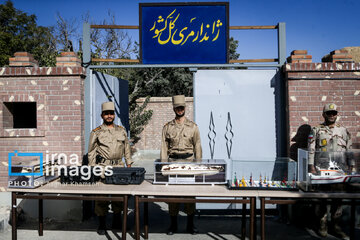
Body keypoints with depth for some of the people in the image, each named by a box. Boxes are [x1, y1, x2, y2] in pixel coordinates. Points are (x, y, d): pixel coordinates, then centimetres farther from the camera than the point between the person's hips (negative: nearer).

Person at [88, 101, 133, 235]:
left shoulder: (121, 131, 14)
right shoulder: (96, 132, 5)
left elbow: (127, 149, 17)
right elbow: (91, 152, 6)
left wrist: (129, 164, 12)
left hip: (119, 167, 3)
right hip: (102, 167, -3)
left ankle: (117, 222, 22)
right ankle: (102, 224, 11)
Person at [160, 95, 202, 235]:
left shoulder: (193, 127, 6)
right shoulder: (167, 127, 8)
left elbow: (197, 147, 6)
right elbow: (164, 148, 6)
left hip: (188, 162, 0)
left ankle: (190, 224, 16)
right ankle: (173, 224, 16)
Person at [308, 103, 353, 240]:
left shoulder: (344, 131, 13)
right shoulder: (316, 131, 4)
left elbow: (349, 150, 12)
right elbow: (311, 150, -1)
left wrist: (350, 167, 4)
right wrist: (311, 167, -8)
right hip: (321, 170, -2)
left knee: (338, 197, 6)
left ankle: (335, 226, 17)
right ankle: (322, 225, 12)